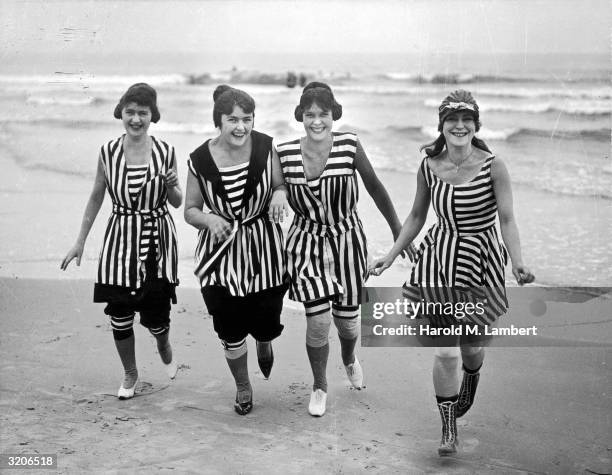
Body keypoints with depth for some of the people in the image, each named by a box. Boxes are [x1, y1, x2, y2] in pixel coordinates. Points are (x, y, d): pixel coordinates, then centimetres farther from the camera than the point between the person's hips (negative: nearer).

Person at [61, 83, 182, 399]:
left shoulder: (165, 152, -6)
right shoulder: (108, 152, -3)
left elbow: (177, 203, 4)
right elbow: (96, 198, 8)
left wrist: (171, 186, -18)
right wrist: (80, 241, 9)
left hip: (157, 238, -1)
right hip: (120, 238, 1)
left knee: (155, 313, 1)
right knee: (119, 313, 4)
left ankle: (164, 348, 39)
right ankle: (129, 373, 29)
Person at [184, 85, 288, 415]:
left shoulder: (265, 147, -8)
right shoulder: (200, 159, -9)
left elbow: (282, 184, 5)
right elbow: (190, 211, 0)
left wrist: (280, 194, -19)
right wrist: (209, 219, -21)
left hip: (264, 250, 0)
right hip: (221, 252, 0)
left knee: (265, 325, 4)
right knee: (230, 331, 5)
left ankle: (264, 343, 46)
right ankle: (243, 387, 33)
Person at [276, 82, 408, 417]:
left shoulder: (349, 145, -12)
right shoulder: (284, 153, -11)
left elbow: (374, 187, 0)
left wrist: (397, 229, 5)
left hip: (347, 238, 1)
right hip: (306, 241, -1)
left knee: (347, 319, 10)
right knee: (318, 320, -11)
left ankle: (349, 359, 50)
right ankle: (319, 386, 19)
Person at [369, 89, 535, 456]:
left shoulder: (493, 166, -12)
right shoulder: (429, 167, -3)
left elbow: (507, 220, -13)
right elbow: (417, 216, 10)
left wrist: (518, 262, -28)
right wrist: (391, 256, 9)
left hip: (480, 261, -1)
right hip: (439, 260, 1)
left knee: (472, 346, 14)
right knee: (445, 350, -2)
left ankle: (470, 384, 53)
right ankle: (448, 429, 17)